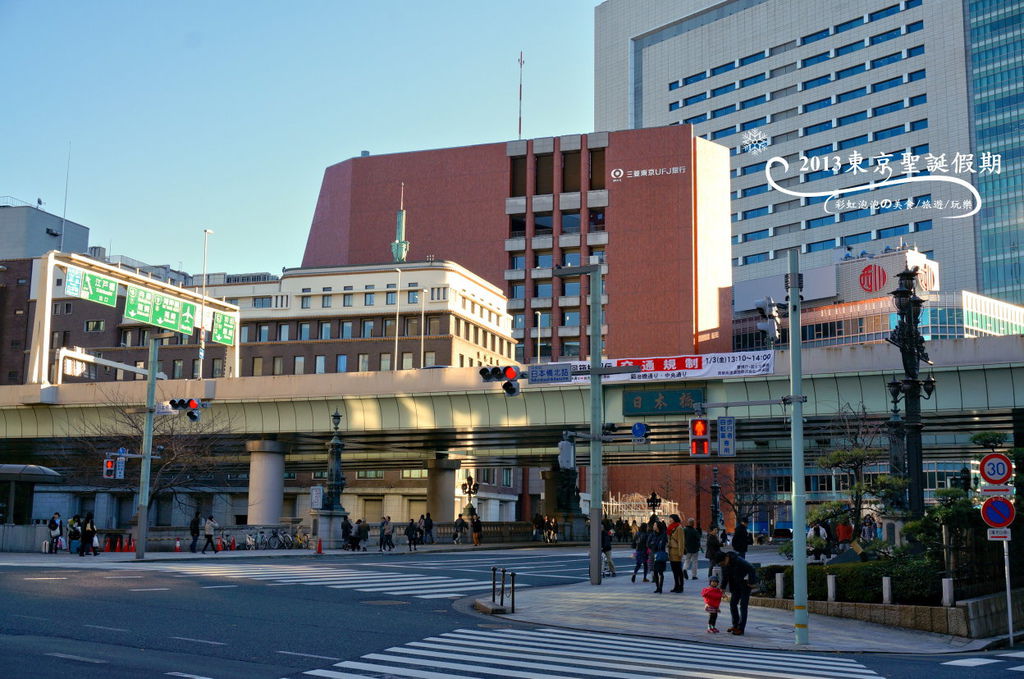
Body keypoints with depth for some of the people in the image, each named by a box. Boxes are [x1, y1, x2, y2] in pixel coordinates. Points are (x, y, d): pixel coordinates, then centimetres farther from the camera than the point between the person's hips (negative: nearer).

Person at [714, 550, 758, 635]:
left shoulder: (738, 561, -29)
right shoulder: (724, 564, -6)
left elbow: (752, 570, -25)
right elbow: (724, 577, 6)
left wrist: (751, 583, -18)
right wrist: (722, 588, 0)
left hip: (745, 584, -7)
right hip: (736, 585, 7)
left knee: (743, 605, -8)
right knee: (732, 603, 5)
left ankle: (741, 629, -8)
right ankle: (735, 625, 17)